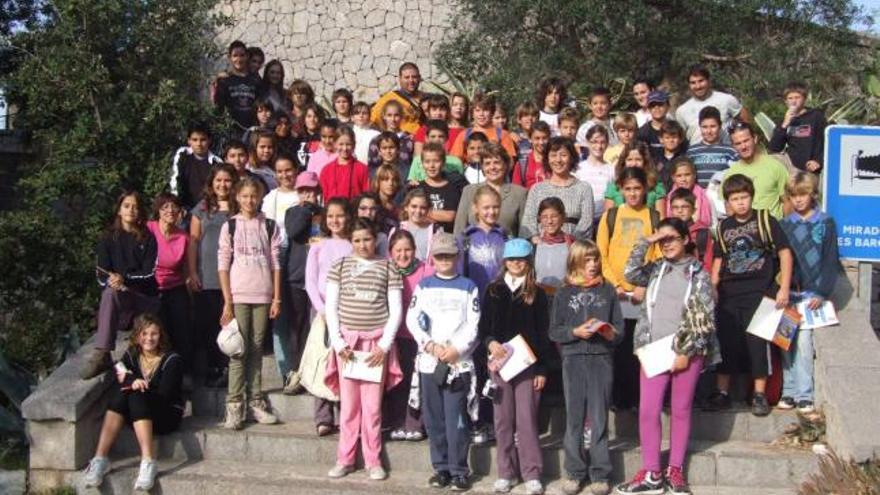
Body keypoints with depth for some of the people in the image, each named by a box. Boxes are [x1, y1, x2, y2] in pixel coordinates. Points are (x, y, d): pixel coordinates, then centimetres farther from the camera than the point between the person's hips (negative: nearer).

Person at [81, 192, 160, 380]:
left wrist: (125, 279, -22)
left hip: (145, 297, 2)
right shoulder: (108, 238, 9)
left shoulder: (148, 239, 6)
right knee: (110, 292, -32)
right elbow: (102, 275, 2)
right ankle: (101, 355, -40)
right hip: (117, 296, -2)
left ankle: (102, 356, -23)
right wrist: (114, 281, -21)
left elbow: (149, 273, -5)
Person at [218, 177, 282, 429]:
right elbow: (223, 265, 0)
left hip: (263, 295, 2)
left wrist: (277, 298, 1)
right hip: (238, 295, -2)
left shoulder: (269, 226, 8)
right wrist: (227, 302, -6)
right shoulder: (230, 226, 4)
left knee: (256, 349, 6)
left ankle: (255, 402, 12)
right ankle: (234, 405, -3)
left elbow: (275, 263, 7)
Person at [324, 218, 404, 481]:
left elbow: (395, 310, 2)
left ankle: (373, 461, 10)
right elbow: (331, 307, 5)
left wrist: (384, 346, -6)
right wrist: (338, 342, -5)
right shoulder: (340, 266, 5)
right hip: (347, 341, 1)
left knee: (372, 404, 0)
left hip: (377, 342, -1)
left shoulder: (387, 267, 3)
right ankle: (345, 459, 13)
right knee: (348, 403, 4)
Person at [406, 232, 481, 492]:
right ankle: (441, 468, 15)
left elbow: (473, 324, 1)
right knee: (433, 419, 5)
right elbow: (412, 319, 3)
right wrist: (430, 345, -10)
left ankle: (459, 471, 1)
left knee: (456, 419, -6)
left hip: (459, 361, -2)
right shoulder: (424, 285, 12)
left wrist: (456, 348, -12)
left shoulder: (468, 287, 8)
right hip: (429, 361, 2)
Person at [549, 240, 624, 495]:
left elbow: (619, 326, 8)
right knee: (574, 418, 4)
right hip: (573, 359, 0)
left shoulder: (607, 290, 9)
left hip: (601, 359, 0)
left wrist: (612, 333, -13)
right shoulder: (564, 293, 7)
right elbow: (554, 331, 4)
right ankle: (574, 472, 12)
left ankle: (600, 474, 8)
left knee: (599, 419, 1)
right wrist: (575, 332, -12)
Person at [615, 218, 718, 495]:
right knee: (648, 411, -2)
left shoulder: (699, 274, 1)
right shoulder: (655, 269, 11)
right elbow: (631, 273, -8)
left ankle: (675, 471, 15)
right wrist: (646, 242, -8)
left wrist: (686, 352, -10)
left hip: (687, 352, -3)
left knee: (681, 411, 5)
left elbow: (706, 319, -4)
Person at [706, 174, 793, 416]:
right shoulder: (723, 227, 9)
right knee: (725, 342, 7)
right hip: (729, 295, 4)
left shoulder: (765, 220, -4)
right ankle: (722, 392, 17)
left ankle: (760, 394, 9)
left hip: (759, 293, -4)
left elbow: (785, 252, -5)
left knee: (757, 342, -1)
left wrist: (784, 288, -11)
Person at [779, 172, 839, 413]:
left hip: (811, 293, -3)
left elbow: (830, 262, -1)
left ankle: (804, 394, -4)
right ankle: (789, 391, 8)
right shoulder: (784, 224, 10)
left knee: (803, 339, -10)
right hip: (787, 292, 3)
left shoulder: (825, 223, 2)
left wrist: (821, 293, -10)